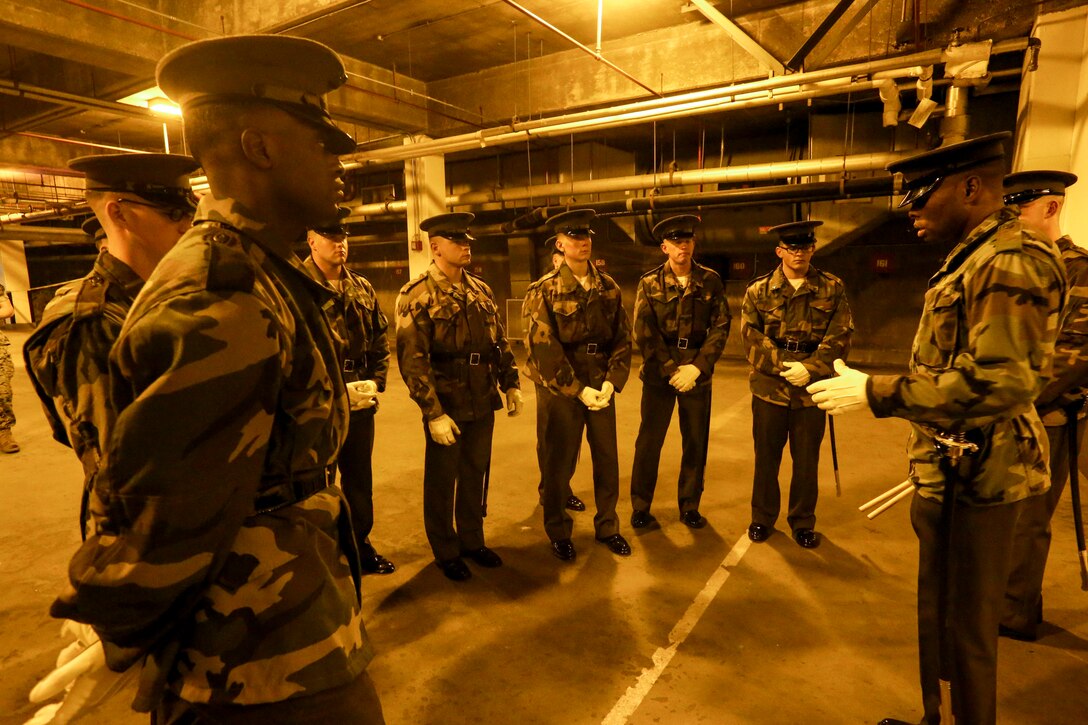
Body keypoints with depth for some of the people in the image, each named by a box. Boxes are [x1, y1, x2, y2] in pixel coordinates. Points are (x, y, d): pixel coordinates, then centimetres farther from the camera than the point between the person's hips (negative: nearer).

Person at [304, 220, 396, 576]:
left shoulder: (362, 288, 10)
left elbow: (380, 340, 12)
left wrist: (375, 381, -2)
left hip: (361, 403, 6)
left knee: (360, 479, 18)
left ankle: (360, 544, 36)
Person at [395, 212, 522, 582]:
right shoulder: (417, 295, -11)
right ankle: (446, 552, 29)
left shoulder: (481, 290, 9)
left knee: (475, 474, 17)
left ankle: (473, 540, 36)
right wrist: (433, 413, -20)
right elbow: (412, 359, -16)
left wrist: (511, 384, 9)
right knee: (442, 480, 10)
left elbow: (500, 342, 15)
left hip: (483, 402, 6)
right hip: (446, 405, -5)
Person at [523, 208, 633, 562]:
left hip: (601, 388, 4)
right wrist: (578, 390, -17)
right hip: (559, 390, -4)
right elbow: (543, 350, -14)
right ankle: (558, 532, 29)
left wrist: (611, 382, -10)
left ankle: (607, 526, 32)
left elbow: (622, 338, 3)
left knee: (607, 460, 11)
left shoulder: (609, 287, 5)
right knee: (558, 464, 8)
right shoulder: (544, 291, -8)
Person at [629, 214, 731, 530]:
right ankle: (640, 507, 19)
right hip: (658, 373, -1)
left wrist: (696, 367, -12)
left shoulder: (711, 281, 3)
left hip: (697, 373, 2)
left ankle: (690, 506, 26)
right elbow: (643, 333, -6)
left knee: (696, 442, 9)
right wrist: (671, 370, -13)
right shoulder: (649, 283, -1)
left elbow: (721, 327, -1)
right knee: (649, 442, 3)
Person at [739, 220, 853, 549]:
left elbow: (840, 336, -3)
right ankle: (762, 518, 29)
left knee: (807, 460, 11)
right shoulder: (758, 290, 1)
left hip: (811, 389, 0)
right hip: (769, 387, 0)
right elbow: (750, 337, -6)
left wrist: (810, 369, -16)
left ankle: (803, 523, 30)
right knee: (766, 457, 11)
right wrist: (782, 366, -17)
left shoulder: (832, 289, 3)